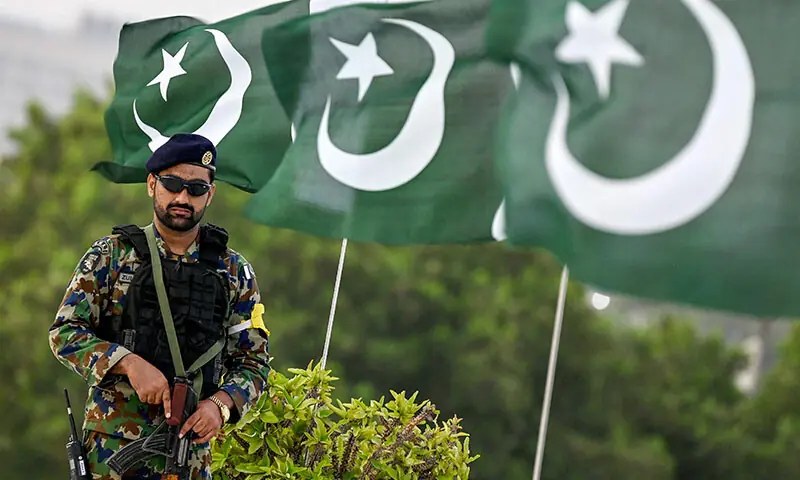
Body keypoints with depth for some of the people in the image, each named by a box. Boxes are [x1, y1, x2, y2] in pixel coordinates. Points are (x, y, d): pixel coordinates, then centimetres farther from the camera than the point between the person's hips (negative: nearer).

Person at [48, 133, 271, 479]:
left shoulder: (235, 272, 4)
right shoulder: (110, 255, 1)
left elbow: (253, 362, 6)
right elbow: (64, 333, -4)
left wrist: (219, 404, -14)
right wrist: (130, 363, -19)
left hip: (190, 443, 1)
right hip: (112, 443, -1)